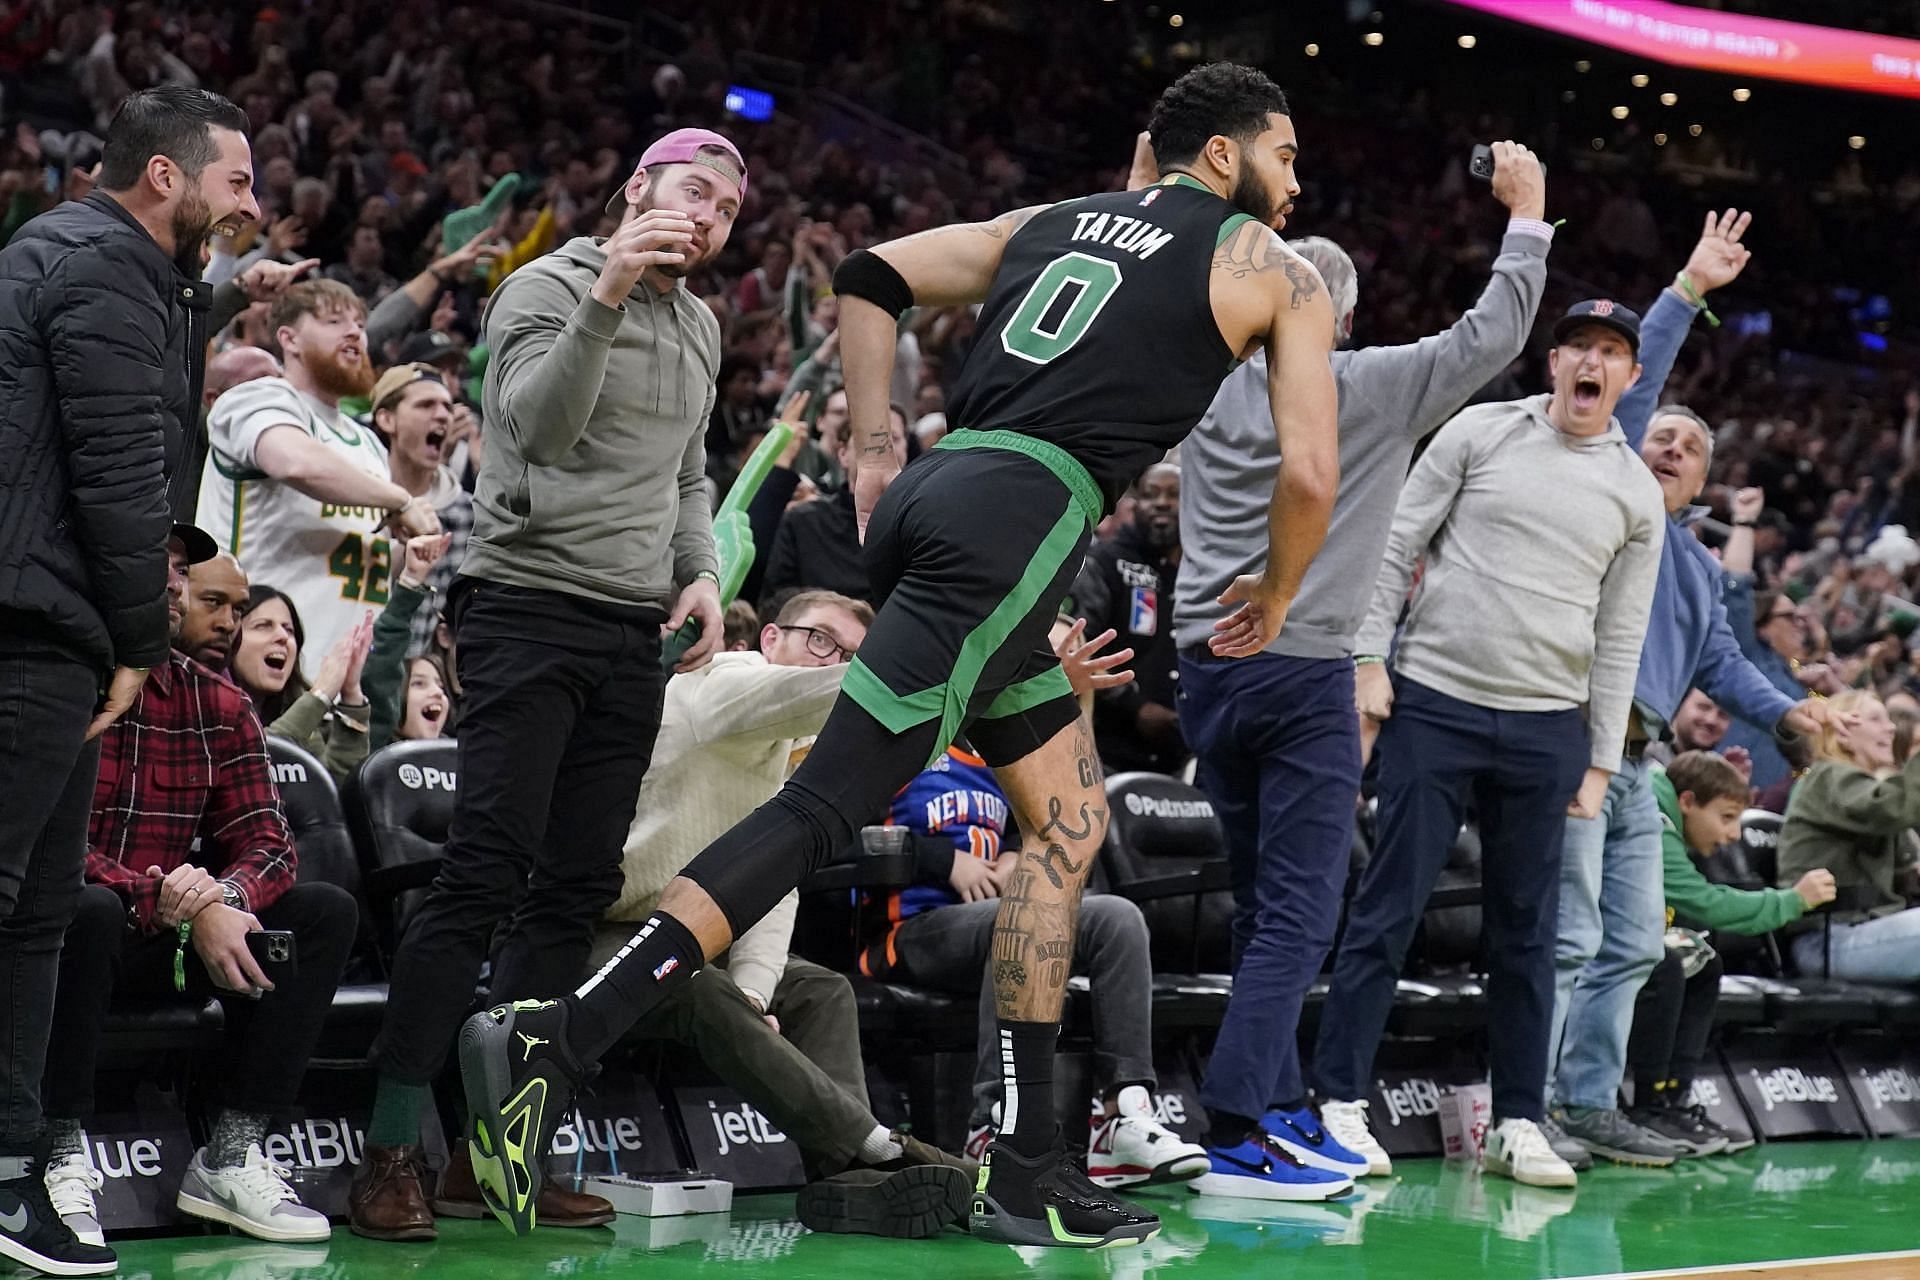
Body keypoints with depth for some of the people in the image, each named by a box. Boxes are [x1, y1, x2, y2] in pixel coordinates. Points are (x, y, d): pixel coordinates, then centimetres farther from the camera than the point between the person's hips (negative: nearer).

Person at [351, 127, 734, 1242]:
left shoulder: (700, 327, 17)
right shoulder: (549, 288, -6)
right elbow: (538, 427, -22)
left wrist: (702, 572, 8)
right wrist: (607, 299, -33)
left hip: (634, 635, 7)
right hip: (531, 605, -7)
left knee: (577, 892, 4)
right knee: (485, 876, -13)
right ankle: (394, 1148, -10)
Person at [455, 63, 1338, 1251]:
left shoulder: (1052, 221, 27)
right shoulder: (1278, 271, 10)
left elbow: (871, 277, 22)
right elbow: (1311, 475, 6)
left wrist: (876, 448, 21)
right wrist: (1273, 599, 23)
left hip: (929, 493, 8)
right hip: (1022, 517, -8)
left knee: (1070, 826, 17)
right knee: (826, 808, -14)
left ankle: (1026, 1164, 13)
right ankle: (551, 1043, -25)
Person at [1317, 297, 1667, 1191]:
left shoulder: (1637, 494, 9)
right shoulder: (1480, 433, 2)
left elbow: (1620, 636, 11)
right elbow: (1396, 545, 2)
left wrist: (1602, 759, 7)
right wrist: (1369, 658, -6)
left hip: (1546, 731, 3)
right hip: (1433, 705, -2)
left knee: (1525, 931, 6)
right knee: (1388, 908, -4)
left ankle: (1517, 1123, 13)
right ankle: (1336, 1100, 1)